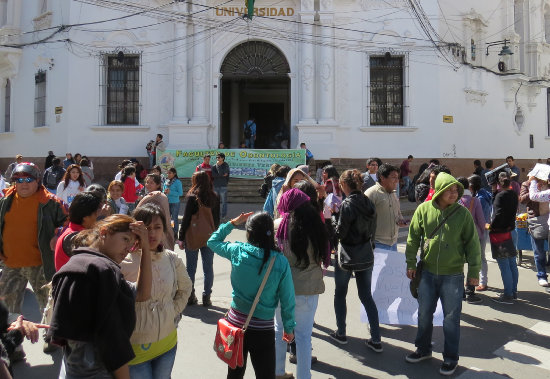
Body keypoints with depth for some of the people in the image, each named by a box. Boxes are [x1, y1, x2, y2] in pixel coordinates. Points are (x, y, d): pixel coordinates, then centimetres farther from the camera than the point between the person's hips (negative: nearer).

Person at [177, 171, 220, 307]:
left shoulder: (193, 197, -11)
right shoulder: (215, 197, 2)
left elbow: (186, 218, -8)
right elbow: (217, 218, 9)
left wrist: (181, 238, -1)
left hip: (193, 238, -3)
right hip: (209, 238, 3)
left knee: (191, 268, 8)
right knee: (208, 268, 8)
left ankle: (190, 296, 13)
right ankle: (207, 297, 11)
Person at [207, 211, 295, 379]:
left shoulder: (237, 251, -10)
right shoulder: (281, 262, -14)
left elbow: (212, 241, 10)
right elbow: (287, 300, -7)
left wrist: (233, 222, 13)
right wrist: (289, 328, 6)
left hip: (235, 321, 3)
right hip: (263, 329, -2)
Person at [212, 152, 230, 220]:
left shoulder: (226, 165, -1)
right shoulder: (214, 166, 8)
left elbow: (221, 173, -16)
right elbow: (213, 175, -7)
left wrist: (218, 165, -9)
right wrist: (222, 175, -12)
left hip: (223, 186, -4)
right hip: (215, 186, 4)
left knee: (224, 201, -1)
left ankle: (223, 215, 4)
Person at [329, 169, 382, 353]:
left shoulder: (347, 204, -18)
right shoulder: (368, 203, 2)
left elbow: (339, 232, -16)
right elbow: (372, 229, 8)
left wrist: (333, 217, -2)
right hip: (366, 256, 6)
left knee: (340, 294, 14)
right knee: (366, 296, 12)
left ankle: (341, 333, 23)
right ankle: (376, 340, 11)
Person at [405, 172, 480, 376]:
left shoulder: (462, 213, -7)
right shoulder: (424, 209, -4)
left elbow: (472, 243, -1)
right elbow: (413, 238, 4)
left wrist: (474, 271, -1)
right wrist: (411, 263, 3)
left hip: (453, 275, -2)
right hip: (428, 273, 2)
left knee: (451, 318, 6)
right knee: (424, 314, 15)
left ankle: (451, 358, 23)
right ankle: (423, 349, 35)